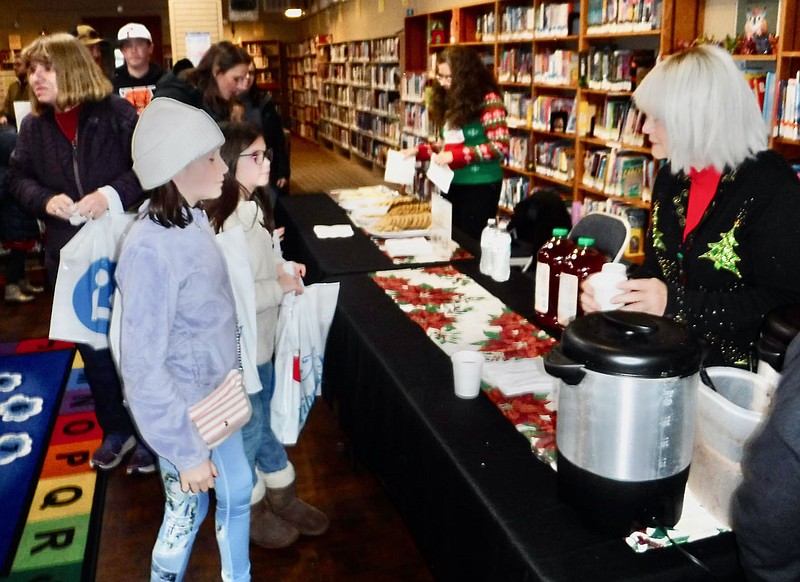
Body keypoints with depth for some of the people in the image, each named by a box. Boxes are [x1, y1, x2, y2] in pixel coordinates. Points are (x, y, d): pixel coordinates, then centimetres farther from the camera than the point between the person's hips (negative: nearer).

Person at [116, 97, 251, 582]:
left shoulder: (194, 220, -3)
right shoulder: (151, 249, -28)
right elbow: (144, 369, -25)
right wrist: (186, 453, -20)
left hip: (218, 395, 8)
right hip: (186, 414, -8)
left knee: (238, 490, 22)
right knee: (188, 511, 14)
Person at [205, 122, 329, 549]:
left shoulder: (253, 208, 3)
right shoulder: (220, 225, -26)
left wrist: (283, 269, 0)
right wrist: (281, 287, -21)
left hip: (261, 341, 8)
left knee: (265, 421, 23)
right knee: (248, 430, 12)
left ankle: (282, 497, 42)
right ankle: (250, 511, 35)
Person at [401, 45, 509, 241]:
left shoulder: (488, 101, -13)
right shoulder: (451, 101, 11)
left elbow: (500, 146, -20)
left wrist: (455, 156, -23)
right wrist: (419, 150, 2)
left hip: (480, 186, -7)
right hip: (452, 183, 7)